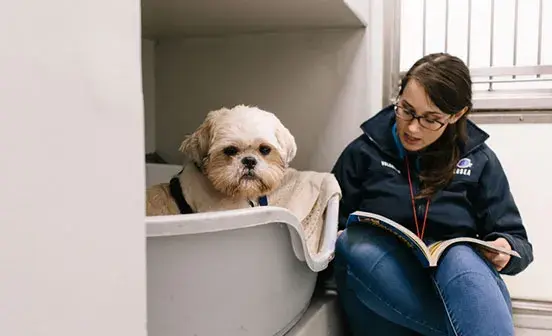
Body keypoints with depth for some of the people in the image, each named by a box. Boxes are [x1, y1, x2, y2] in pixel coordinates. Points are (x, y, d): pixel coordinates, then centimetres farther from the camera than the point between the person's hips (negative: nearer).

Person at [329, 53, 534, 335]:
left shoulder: (478, 160, 8)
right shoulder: (363, 152, 6)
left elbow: (518, 243, 10)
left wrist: (506, 250, -14)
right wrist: (343, 242, -13)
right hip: (381, 283, 2)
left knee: (462, 257, -37)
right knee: (352, 245, -34)